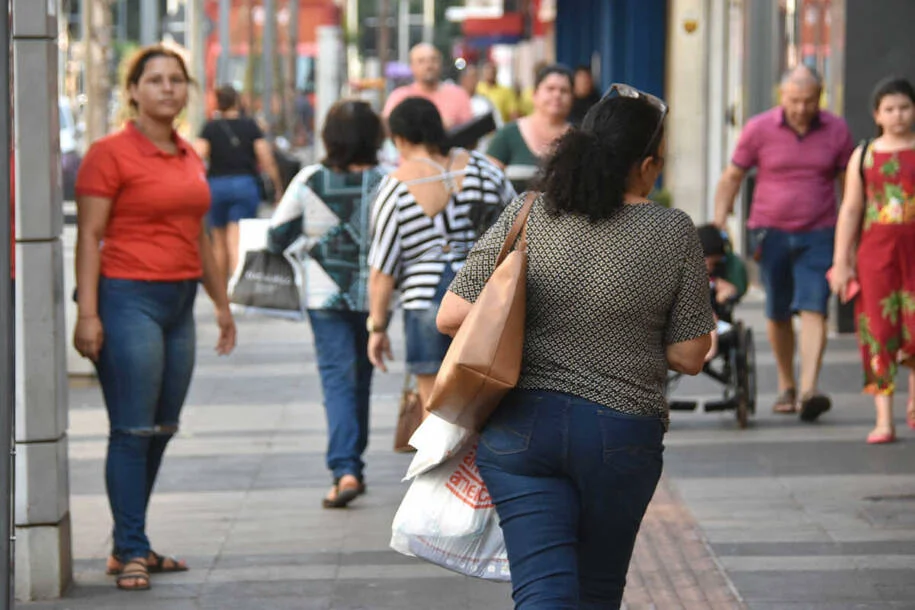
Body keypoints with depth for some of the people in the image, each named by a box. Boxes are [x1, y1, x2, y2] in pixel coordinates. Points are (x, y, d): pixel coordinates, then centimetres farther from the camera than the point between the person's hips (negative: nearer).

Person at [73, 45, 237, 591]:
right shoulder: (111, 154, -6)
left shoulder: (189, 157, 14)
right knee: (132, 432, -7)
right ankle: (131, 552, -3)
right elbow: (89, 236, -10)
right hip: (130, 299, -7)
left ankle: (130, 545, 17)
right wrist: (87, 313, -16)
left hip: (179, 302, 7)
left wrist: (221, 301, 24)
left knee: (161, 433, 9)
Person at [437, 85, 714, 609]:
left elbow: (451, 317, -2)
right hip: (622, 437, 0)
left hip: (522, 425, 0)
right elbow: (688, 357, -3)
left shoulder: (524, 218, -2)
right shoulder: (674, 233, -6)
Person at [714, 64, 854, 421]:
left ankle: (808, 391, -23)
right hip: (770, 232, 1)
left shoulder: (836, 131, 0)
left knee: (813, 310, -14)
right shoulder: (759, 129, -3)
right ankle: (786, 387, 28)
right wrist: (718, 224, -3)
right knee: (778, 314, 10)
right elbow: (731, 178, 5)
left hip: (817, 234, -1)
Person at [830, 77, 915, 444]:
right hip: (875, 251, 1)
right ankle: (884, 420, 1)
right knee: (877, 331, -2)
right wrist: (841, 262, 3)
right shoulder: (864, 156, 9)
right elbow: (850, 210, 8)